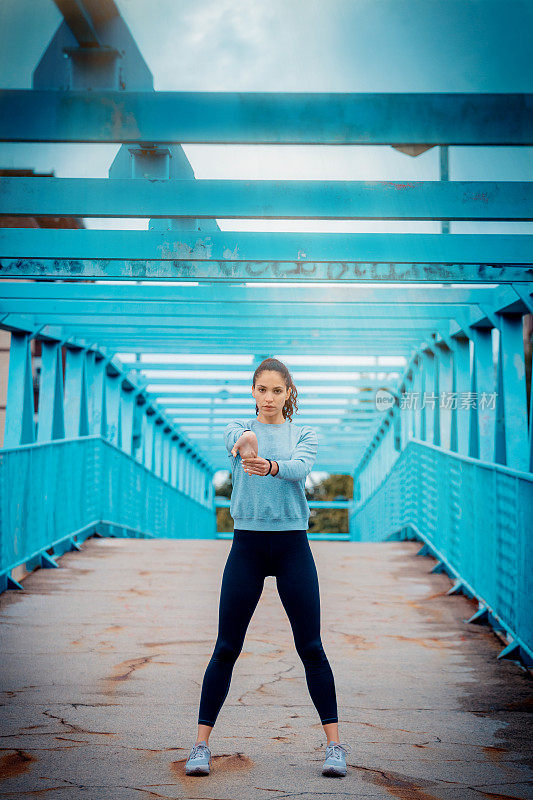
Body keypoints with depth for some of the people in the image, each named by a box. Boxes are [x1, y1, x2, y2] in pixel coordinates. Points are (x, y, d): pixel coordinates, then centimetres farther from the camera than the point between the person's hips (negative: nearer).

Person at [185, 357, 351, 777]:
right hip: (247, 544, 0)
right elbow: (239, 438, -21)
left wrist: (272, 467, -42)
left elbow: (300, 466, -18)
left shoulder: (305, 434, 5)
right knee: (226, 648, 1)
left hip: (293, 545, 0)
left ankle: (335, 744, 11)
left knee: (311, 647, 0)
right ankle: (202, 744, 12)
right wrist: (246, 443, -47)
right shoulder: (238, 428, 5)